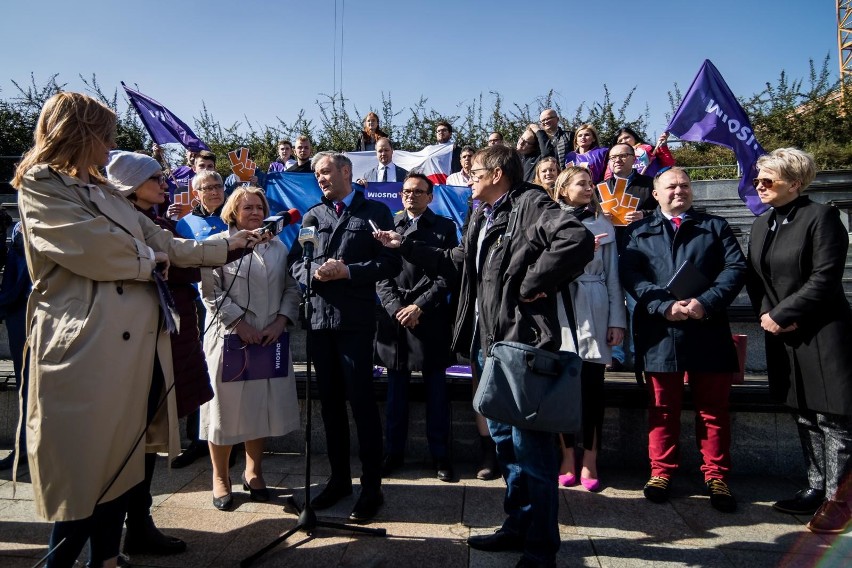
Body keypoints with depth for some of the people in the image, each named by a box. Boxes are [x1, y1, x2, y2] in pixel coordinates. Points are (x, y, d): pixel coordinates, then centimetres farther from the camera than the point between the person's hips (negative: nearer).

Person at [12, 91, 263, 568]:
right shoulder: (42, 186, -3)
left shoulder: (108, 192, 22)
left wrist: (227, 245, 25)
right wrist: (151, 259, 0)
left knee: (120, 460, 13)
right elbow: (98, 250, -16)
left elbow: (166, 244, 23)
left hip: (138, 341, 8)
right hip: (88, 346, -8)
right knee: (84, 469, -1)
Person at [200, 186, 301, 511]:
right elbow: (211, 292, -7)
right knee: (227, 407, 4)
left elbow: (291, 289, 8)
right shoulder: (218, 244, 0)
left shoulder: (278, 247, 13)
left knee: (263, 406, 9)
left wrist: (280, 322, -6)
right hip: (230, 338, -3)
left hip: (270, 339, 4)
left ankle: (253, 472, 26)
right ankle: (220, 478, 20)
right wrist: (241, 325, -13)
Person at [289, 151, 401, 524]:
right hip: (319, 316, 5)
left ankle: (372, 487, 10)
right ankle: (339, 479, 27)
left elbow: (391, 263, -5)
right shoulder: (313, 215, 16)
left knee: (361, 401, -3)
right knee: (330, 402, 12)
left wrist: (348, 271, -15)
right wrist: (314, 272, -10)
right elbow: (296, 262, 11)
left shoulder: (375, 212, 3)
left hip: (355, 320, -5)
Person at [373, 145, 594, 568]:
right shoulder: (483, 217, 20)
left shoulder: (530, 204, -10)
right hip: (489, 343, 10)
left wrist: (532, 285, -20)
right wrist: (406, 247, 25)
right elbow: (457, 264, 27)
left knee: (531, 445, -2)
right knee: (504, 440, 17)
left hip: (523, 343, -10)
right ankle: (518, 525, 33)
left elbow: (578, 240, -27)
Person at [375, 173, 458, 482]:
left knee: (436, 389, 6)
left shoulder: (445, 227, 6)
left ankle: (440, 454, 17)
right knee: (396, 389, 10)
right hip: (394, 316, 2)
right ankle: (394, 452, 22)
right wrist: (395, 308, -7)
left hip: (431, 318, -2)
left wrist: (419, 306, -11)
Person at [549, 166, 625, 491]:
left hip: (594, 312, 1)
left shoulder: (603, 226, 10)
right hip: (560, 311, 0)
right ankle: (568, 457, 16)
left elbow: (612, 276, 7)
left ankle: (589, 461, 11)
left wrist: (617, 320, 1)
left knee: (592, 385, 0)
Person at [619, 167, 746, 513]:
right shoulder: (639, 231, 12)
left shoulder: (715, 226, 15)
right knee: (663, 407, 8)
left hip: (708, 330, 1)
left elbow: (736, 267, 2)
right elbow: (629, 274, -1)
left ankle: (716, 477, 20)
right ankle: (661, 472, 20)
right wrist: (665, 306, -15)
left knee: (713, 408, 7)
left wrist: (706, 303, -14)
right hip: (659, 332, -1)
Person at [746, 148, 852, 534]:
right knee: (805, 416, 14)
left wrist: (781, 314, -16)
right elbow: (754, 279, 12)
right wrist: (766, 314, -4)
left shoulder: (821, 217, -9)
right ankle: (816, 488, 26)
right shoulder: (762, 224, 12)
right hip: (781, 334, 7)